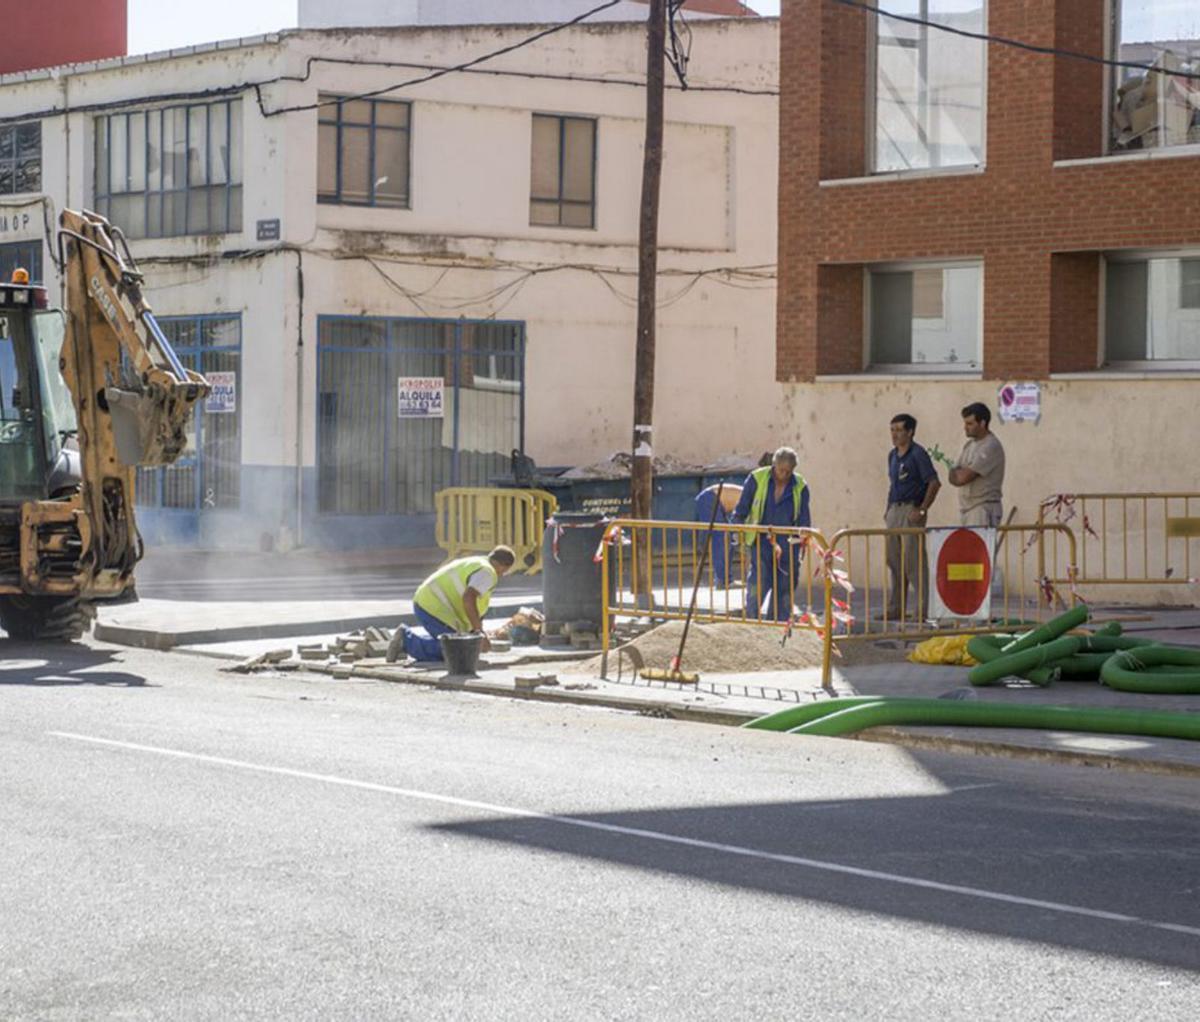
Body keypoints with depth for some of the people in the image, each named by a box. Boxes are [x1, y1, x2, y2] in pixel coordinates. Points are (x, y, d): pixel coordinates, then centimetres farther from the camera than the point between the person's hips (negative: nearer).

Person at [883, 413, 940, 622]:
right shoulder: (893, 455, 14)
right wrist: (889, 509, 15)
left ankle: (923, 609, -5)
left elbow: (934, 483, -14)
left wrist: (922, 510, -17)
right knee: (894, 560, 10)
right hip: (894, 511, 8)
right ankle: (895, 608, 17)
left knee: (914, 561, -9)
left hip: (911, 511, -8)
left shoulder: (918, 454, -10)